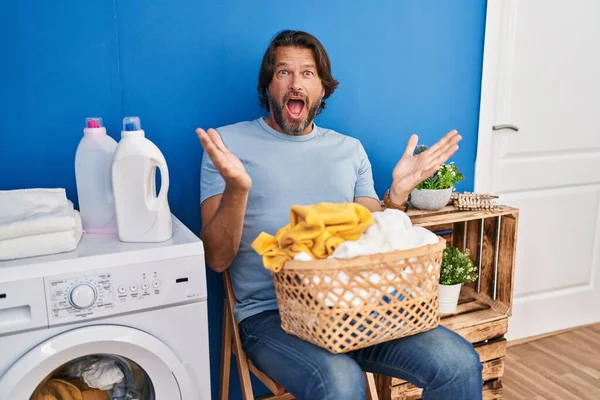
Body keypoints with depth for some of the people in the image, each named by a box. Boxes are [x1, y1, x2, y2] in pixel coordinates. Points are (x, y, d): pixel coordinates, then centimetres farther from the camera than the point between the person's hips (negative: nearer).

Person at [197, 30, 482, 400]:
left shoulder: (351, 149, 14)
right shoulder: (228, 144, 2)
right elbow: (218, 259, -4)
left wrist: (398, 193, -5)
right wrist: (237, 188, -21)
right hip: (271, 313, -3)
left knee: (460, 364, -17)